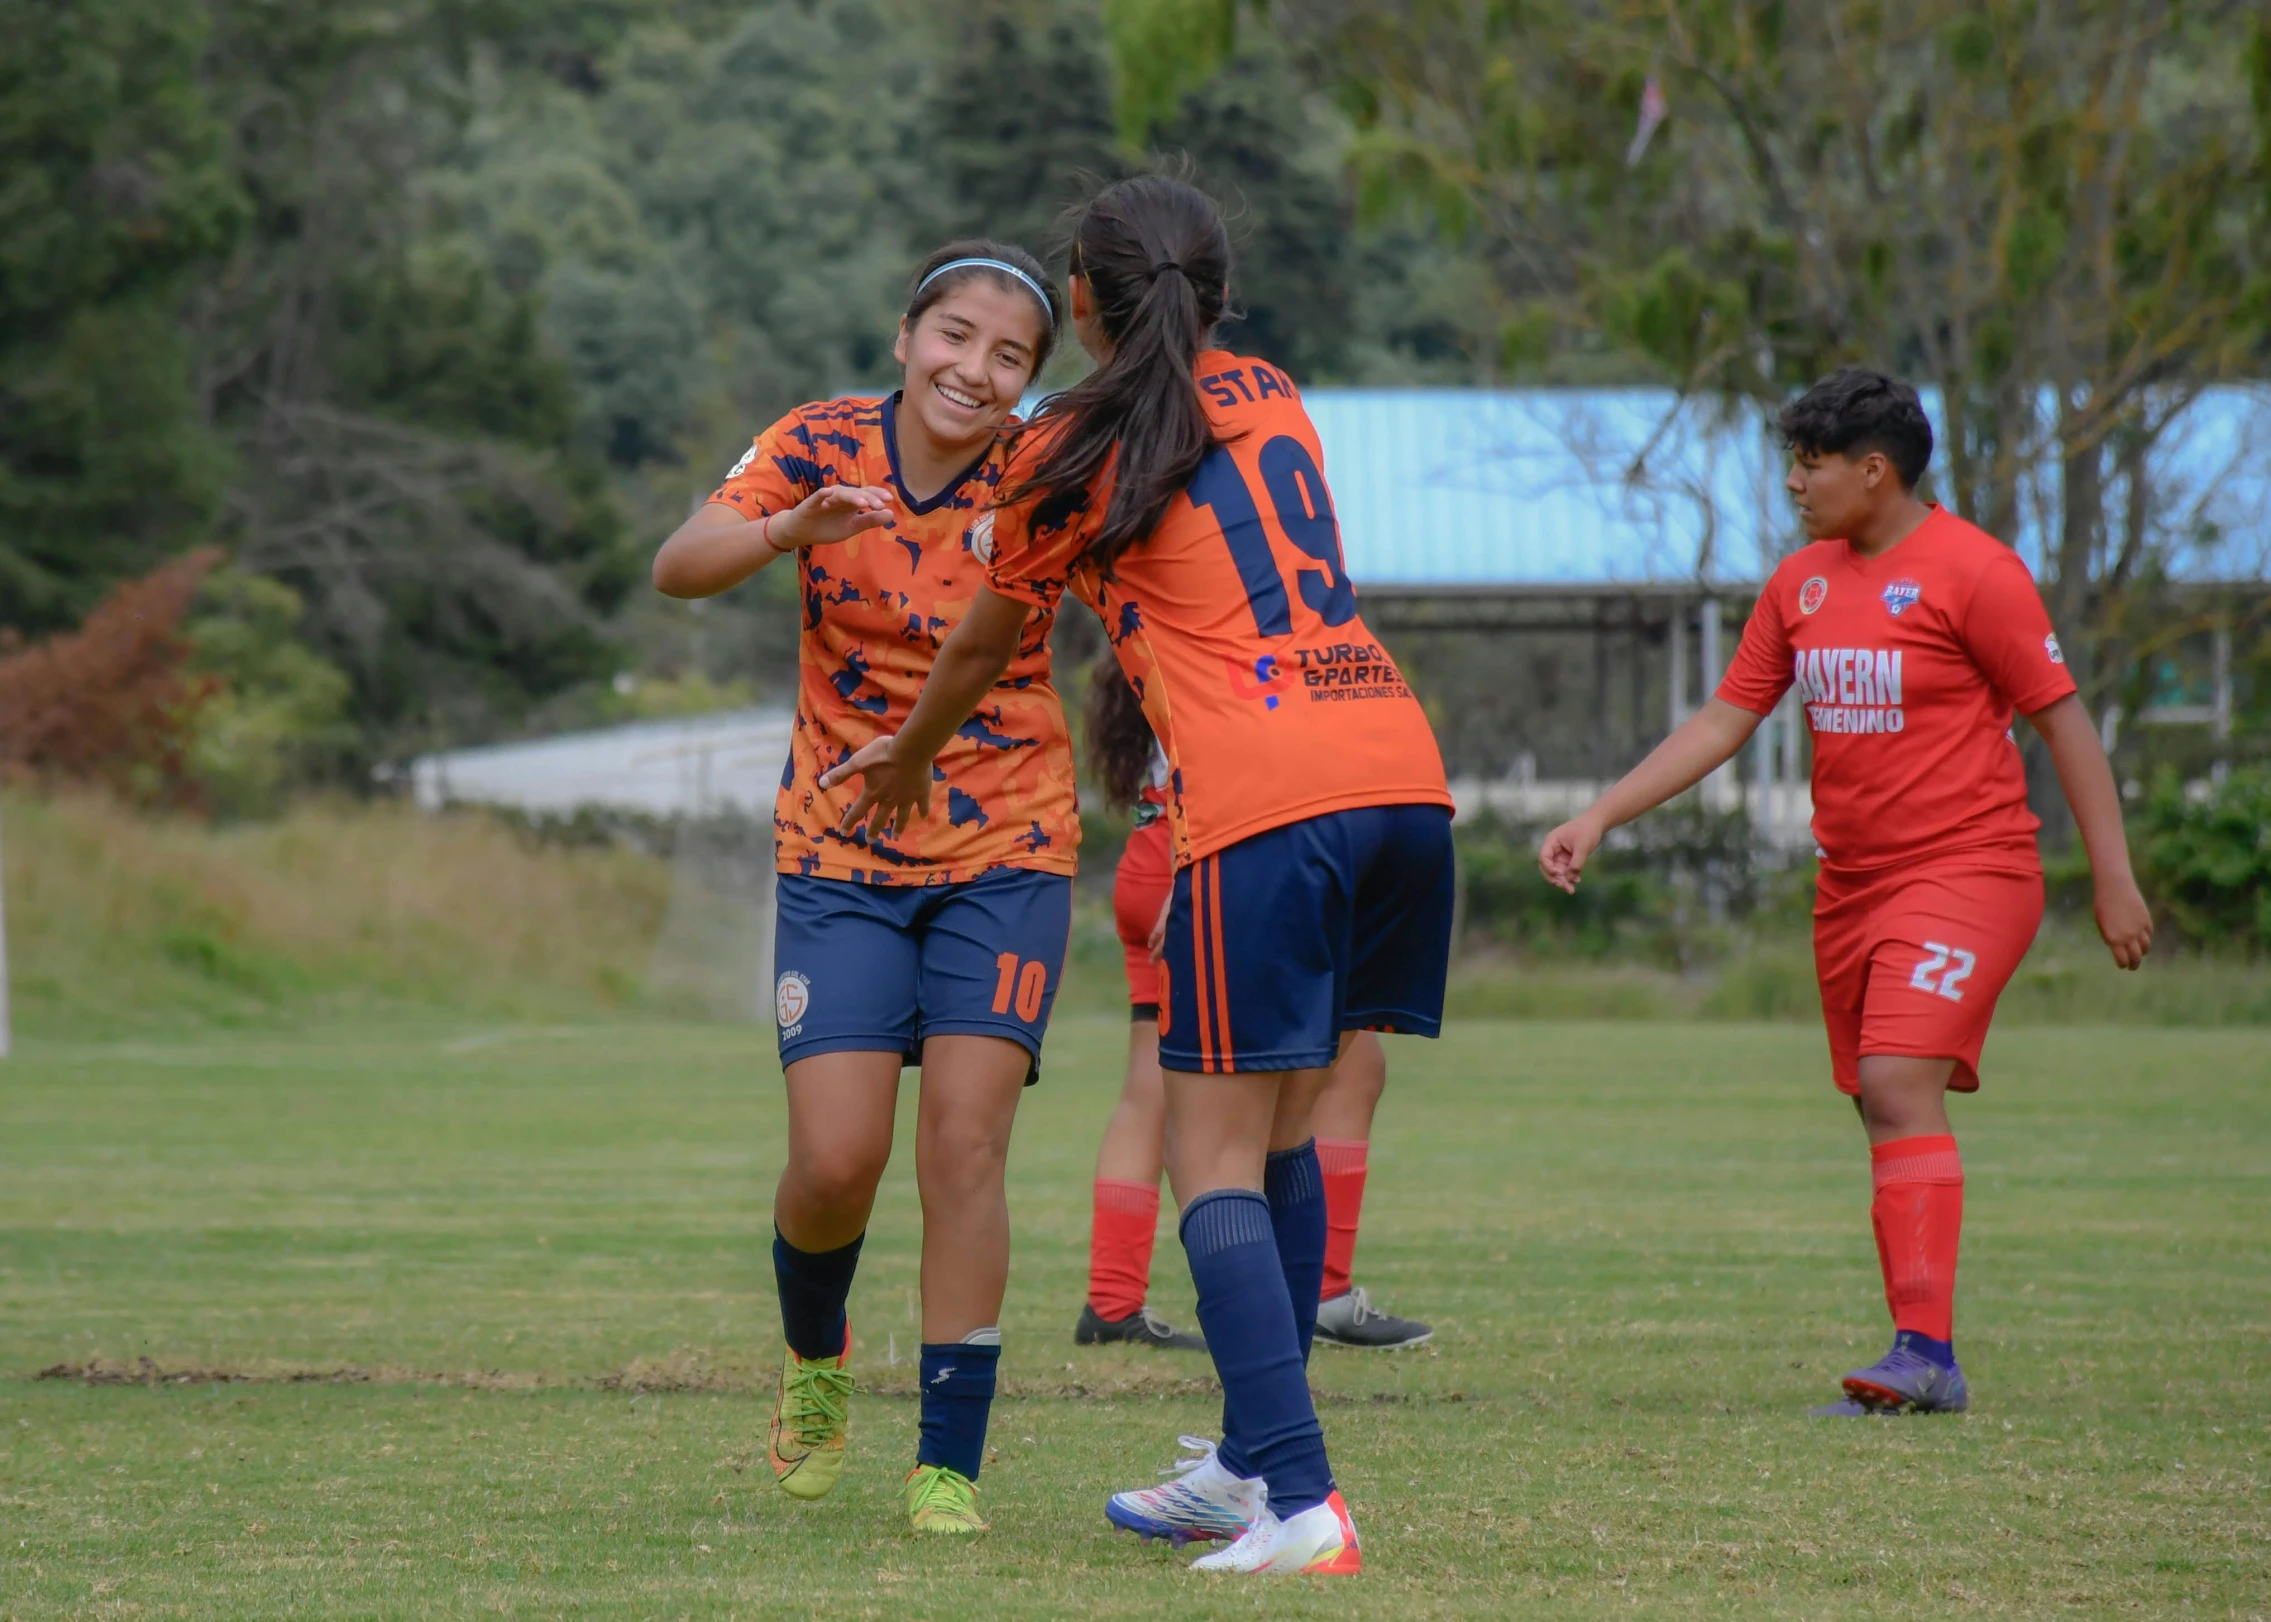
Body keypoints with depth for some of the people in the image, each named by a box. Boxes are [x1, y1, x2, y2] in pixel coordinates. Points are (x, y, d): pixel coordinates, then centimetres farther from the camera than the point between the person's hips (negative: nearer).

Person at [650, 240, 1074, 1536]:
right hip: (843, 857, 1)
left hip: (1007, 856, 0)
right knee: (835, 1161, -8)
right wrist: (788, 529, -37)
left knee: (963, 1148, -11)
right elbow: (679, 568, -18)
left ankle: (950, 1463, -1)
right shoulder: (822, 449, -7)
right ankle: (817, 1357, 25)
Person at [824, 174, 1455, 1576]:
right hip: (1401, 766, 6)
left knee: (1218, 1157, -3)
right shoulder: (1273, 398, 20)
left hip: (1266, 801, -6)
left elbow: (984, 644, 21)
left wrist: (908, 760, 39)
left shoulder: (1069, 456, 5)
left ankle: (1300, 1504, -15)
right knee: (1282, 1129, 17)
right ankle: (1252, 1464, 22)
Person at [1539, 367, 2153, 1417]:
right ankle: (1924, 1366, 11)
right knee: (1882, 1107, 6)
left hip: (1966, 872, -7)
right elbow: (1724, 721, 14)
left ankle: (1924, 1352, -24)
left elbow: (2063, 721, -8)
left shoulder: (1971, 571, -10)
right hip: (1852, 884, 7)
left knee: (1900, 1083, -21)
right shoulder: (1802, 583, 10)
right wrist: (1599, 818, 6)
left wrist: (2114, 877, -9)